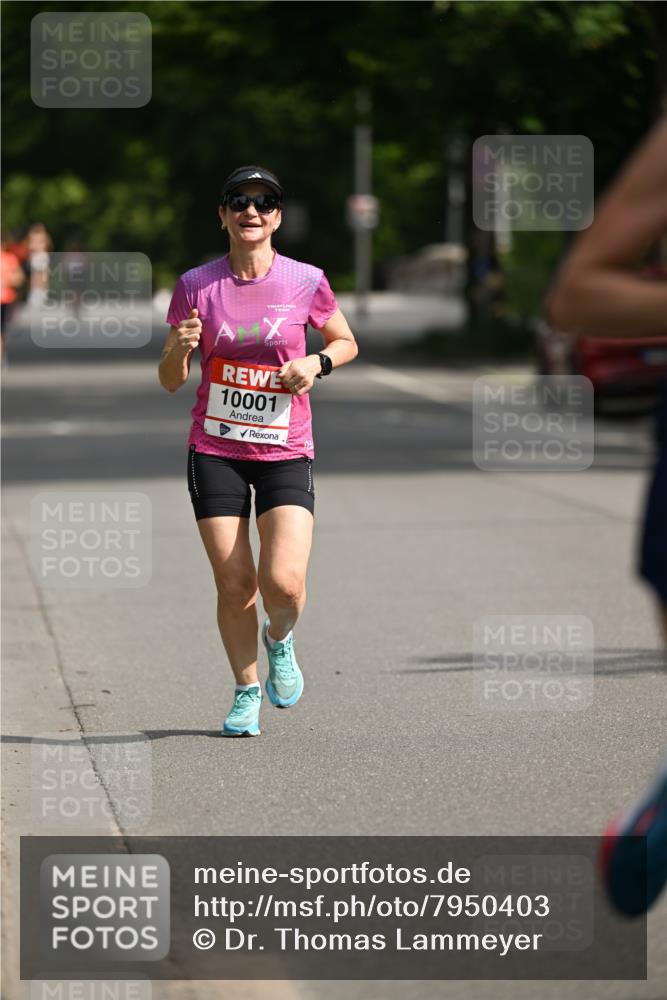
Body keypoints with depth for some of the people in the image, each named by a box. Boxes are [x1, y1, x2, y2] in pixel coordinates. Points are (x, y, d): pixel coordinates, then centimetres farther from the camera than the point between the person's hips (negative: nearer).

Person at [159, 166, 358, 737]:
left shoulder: (305, 282, -2)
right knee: (234, 584, -1)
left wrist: (316, 363, -7)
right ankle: (247, 692, 21)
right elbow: (171, 382, 5)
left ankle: (279, 640, 20)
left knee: (284, 583, -15)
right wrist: (179, 349, -17)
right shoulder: (196, 286, 0)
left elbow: (347, 342, 14)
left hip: (285, 452, -1)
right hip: (215, 450, 1)